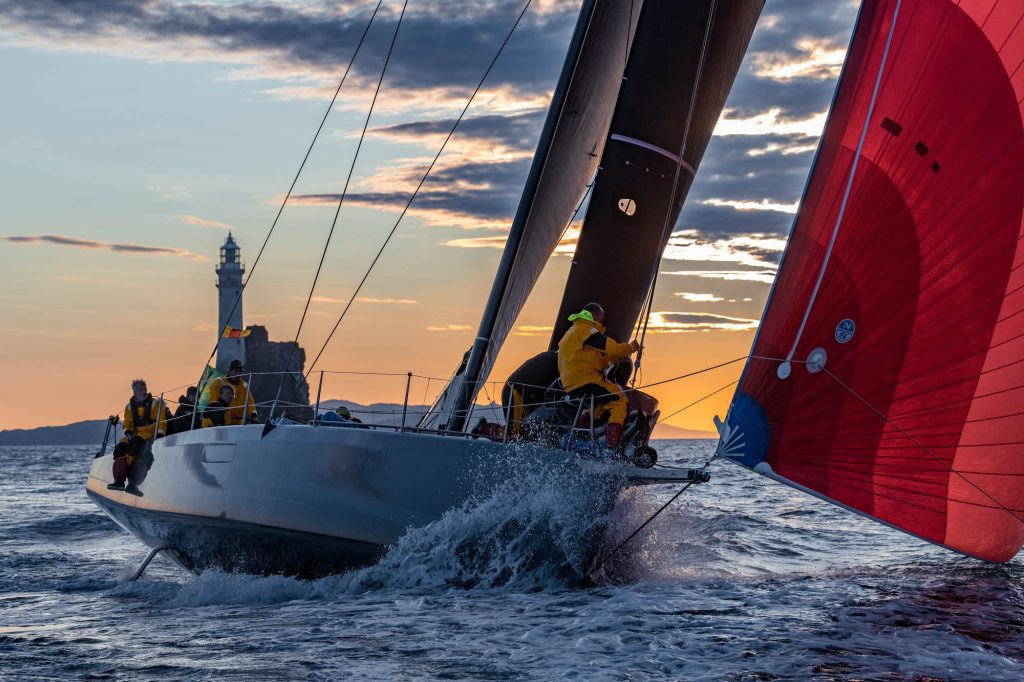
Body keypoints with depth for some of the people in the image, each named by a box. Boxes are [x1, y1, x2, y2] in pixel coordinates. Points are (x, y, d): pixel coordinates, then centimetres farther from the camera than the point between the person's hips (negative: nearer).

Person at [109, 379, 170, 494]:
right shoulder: (129, 407, 14)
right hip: (135, 434, 5)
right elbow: (126, 424, 17)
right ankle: (119, 481, -30)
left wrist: (159, 436, -14)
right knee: (120, 447, -23)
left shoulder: (156, 403, 2)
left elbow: (161, 422, -2)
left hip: (150, 433, -5)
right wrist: (128, 433, -4)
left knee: (134, 443, -35)